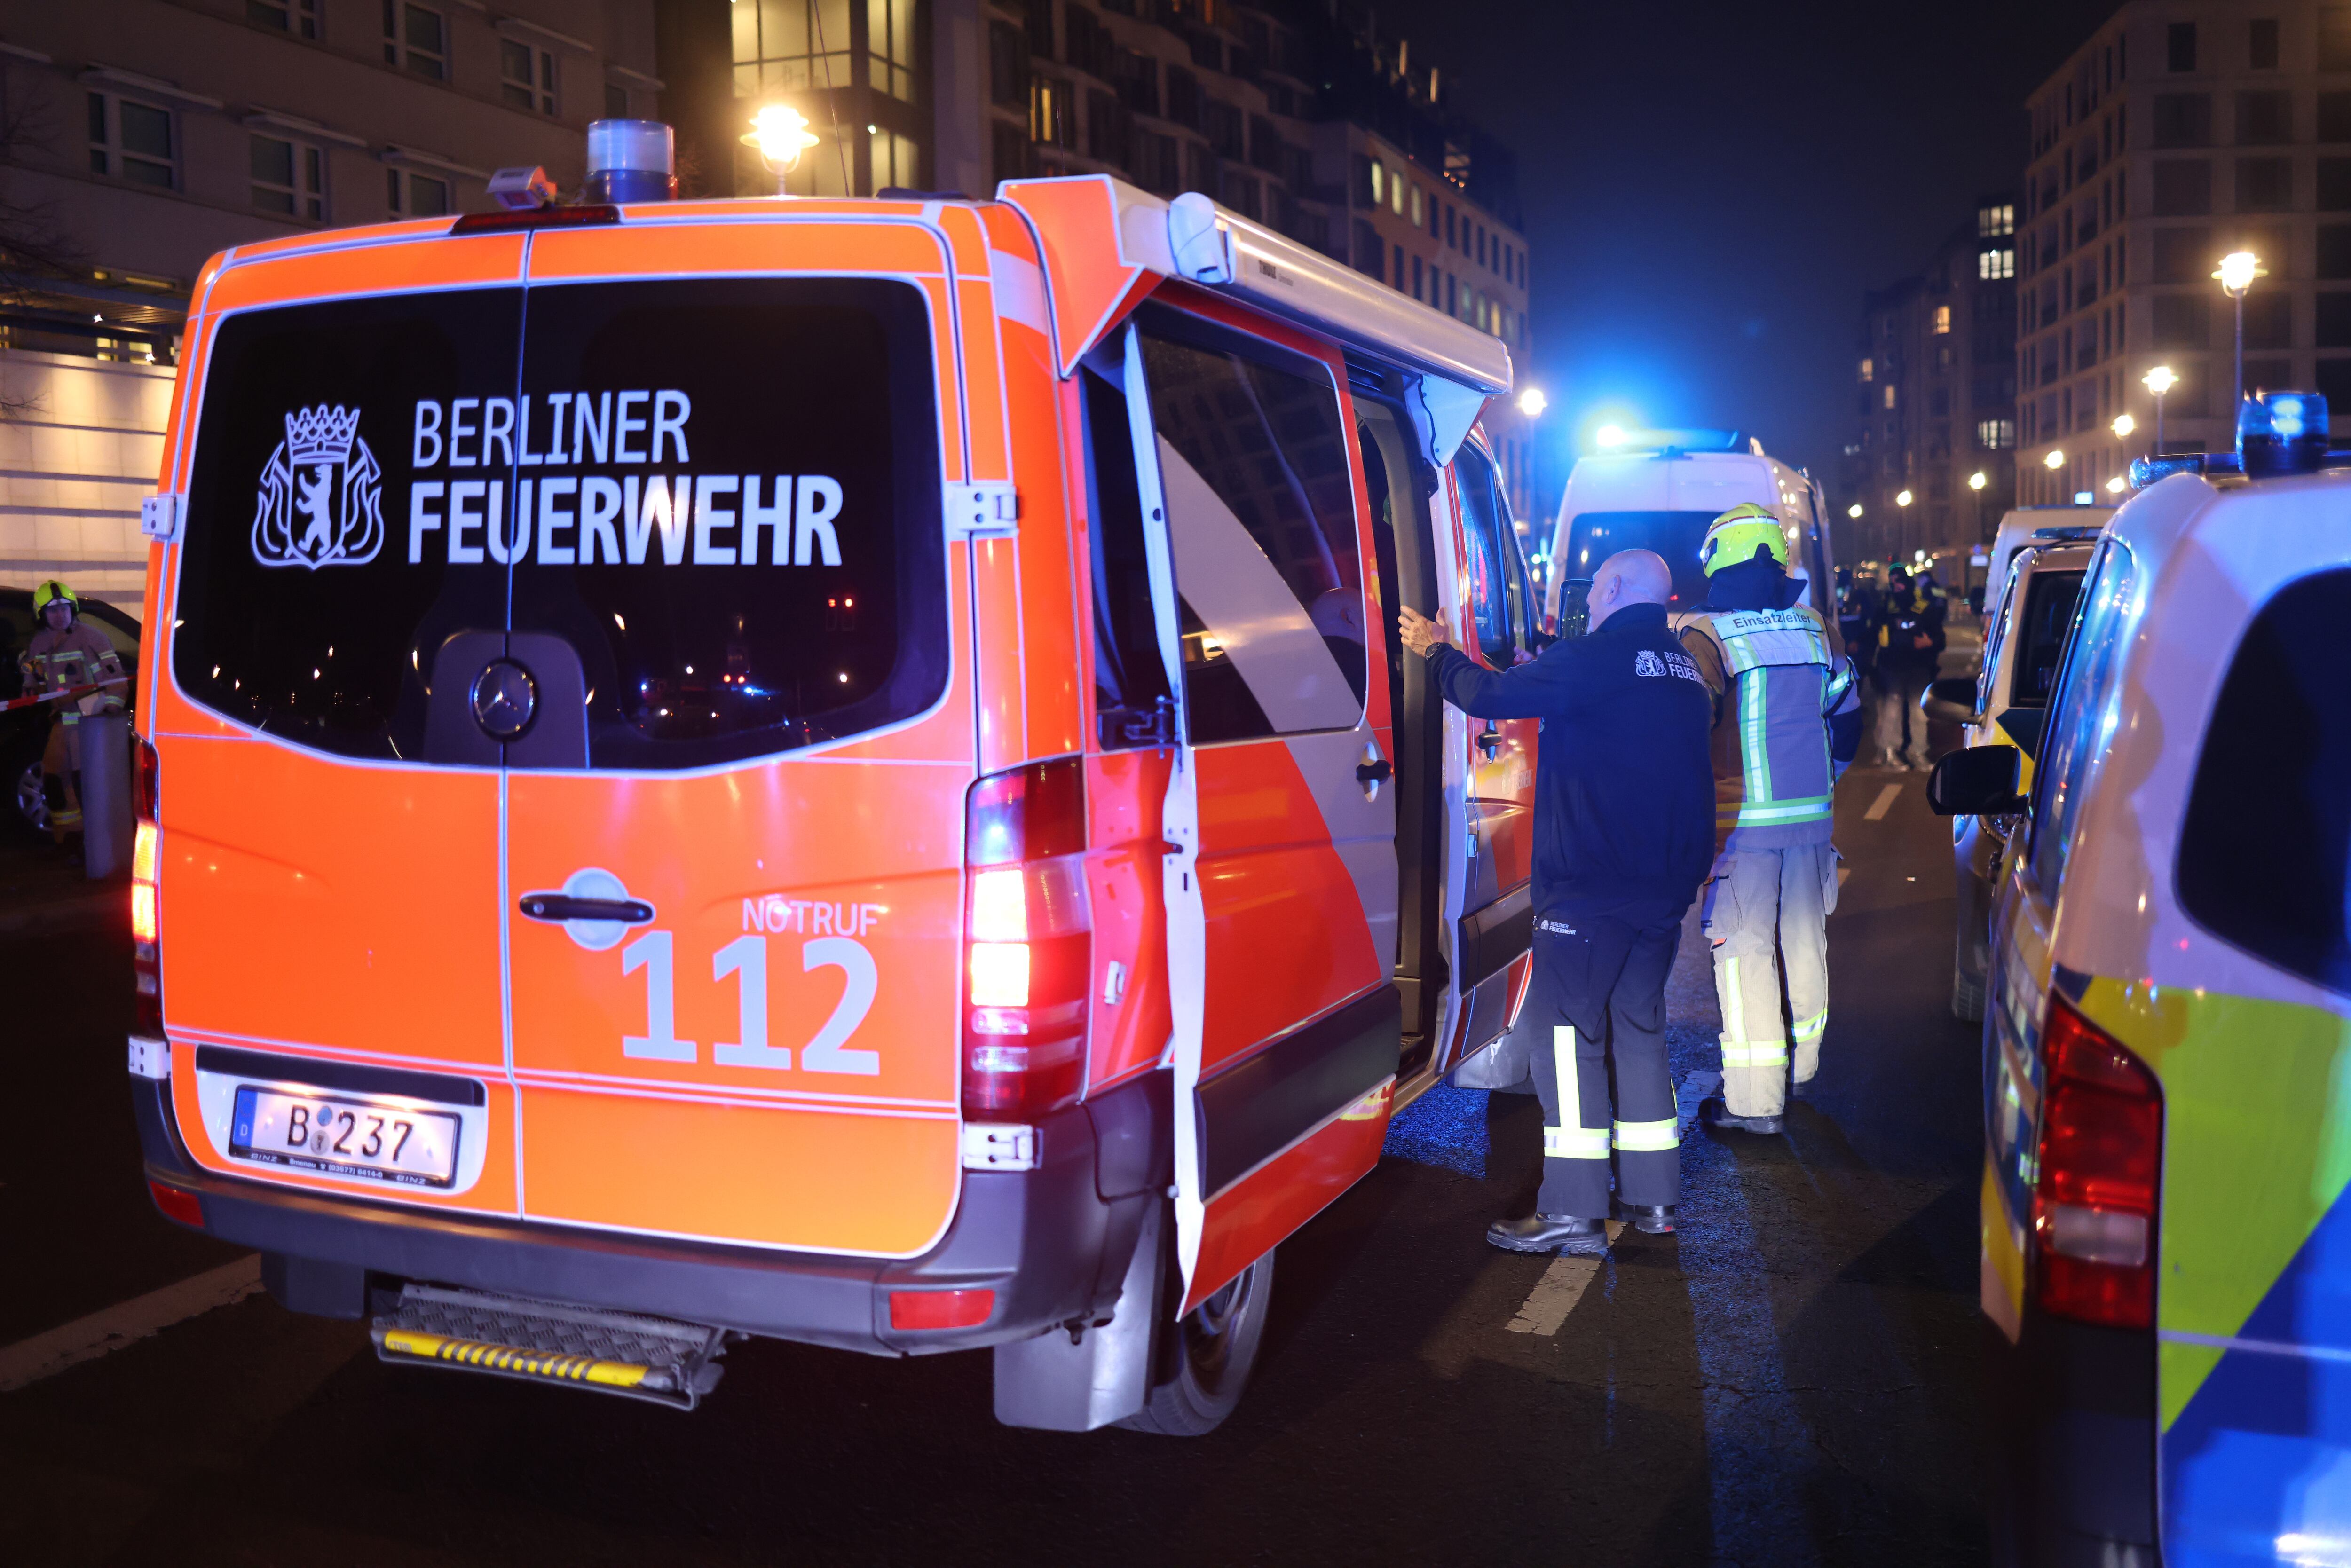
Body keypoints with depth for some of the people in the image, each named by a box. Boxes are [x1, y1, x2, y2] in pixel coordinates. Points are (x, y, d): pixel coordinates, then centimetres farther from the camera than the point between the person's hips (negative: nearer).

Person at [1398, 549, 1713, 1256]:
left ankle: (1573, 1212, -7)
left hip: (1587, 890, -8)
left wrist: (1437, 650, 7)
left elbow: (1490, 695, -9)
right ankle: (1652, 1197, 20)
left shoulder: (1592, 657, -11)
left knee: (1565, 1034, -5)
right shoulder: (1684, 669, 15)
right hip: (1662, 892, 8)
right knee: (1638, 1028, 16)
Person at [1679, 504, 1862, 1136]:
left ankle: (1755, 1100, 2)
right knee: (1805, 942, 18)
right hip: (1813, 818, 6)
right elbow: (1847, 719, 16)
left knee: (1744, 954, -1)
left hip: (1741, 823, -5)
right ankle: (1802, 1065, 35)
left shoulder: (1704, 638, -12)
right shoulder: (1819, 633, 7)